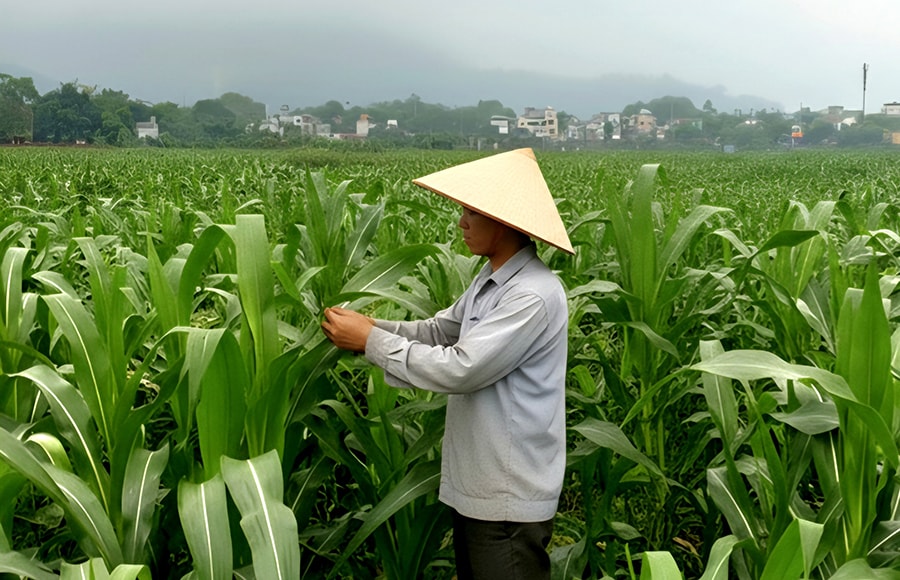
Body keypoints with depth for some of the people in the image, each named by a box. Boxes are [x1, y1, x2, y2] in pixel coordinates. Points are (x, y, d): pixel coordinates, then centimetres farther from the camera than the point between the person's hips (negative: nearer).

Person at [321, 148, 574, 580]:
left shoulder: (533, 296, -24)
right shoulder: (492, 281, 8)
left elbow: (459, 369, -27)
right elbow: (437, 332, 13)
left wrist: (371, 341, -19)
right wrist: (369, 324, -3)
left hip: (509, 497, -9)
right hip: (475, 485, 9)